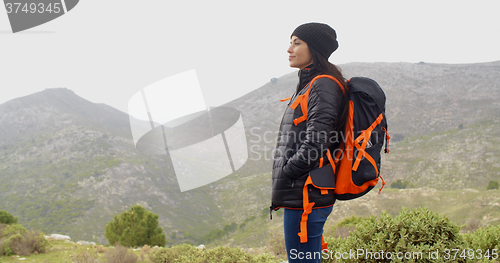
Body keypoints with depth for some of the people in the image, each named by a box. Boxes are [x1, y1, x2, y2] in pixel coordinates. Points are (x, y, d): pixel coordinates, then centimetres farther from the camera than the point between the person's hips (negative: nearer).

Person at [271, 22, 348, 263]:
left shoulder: (323, 87, -13)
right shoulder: (308, 85, 18)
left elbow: (314, 146, -21)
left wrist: (282, 180, -13)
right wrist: (280, 186, 14)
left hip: (306, 196, -10)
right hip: (302, 195, 10)